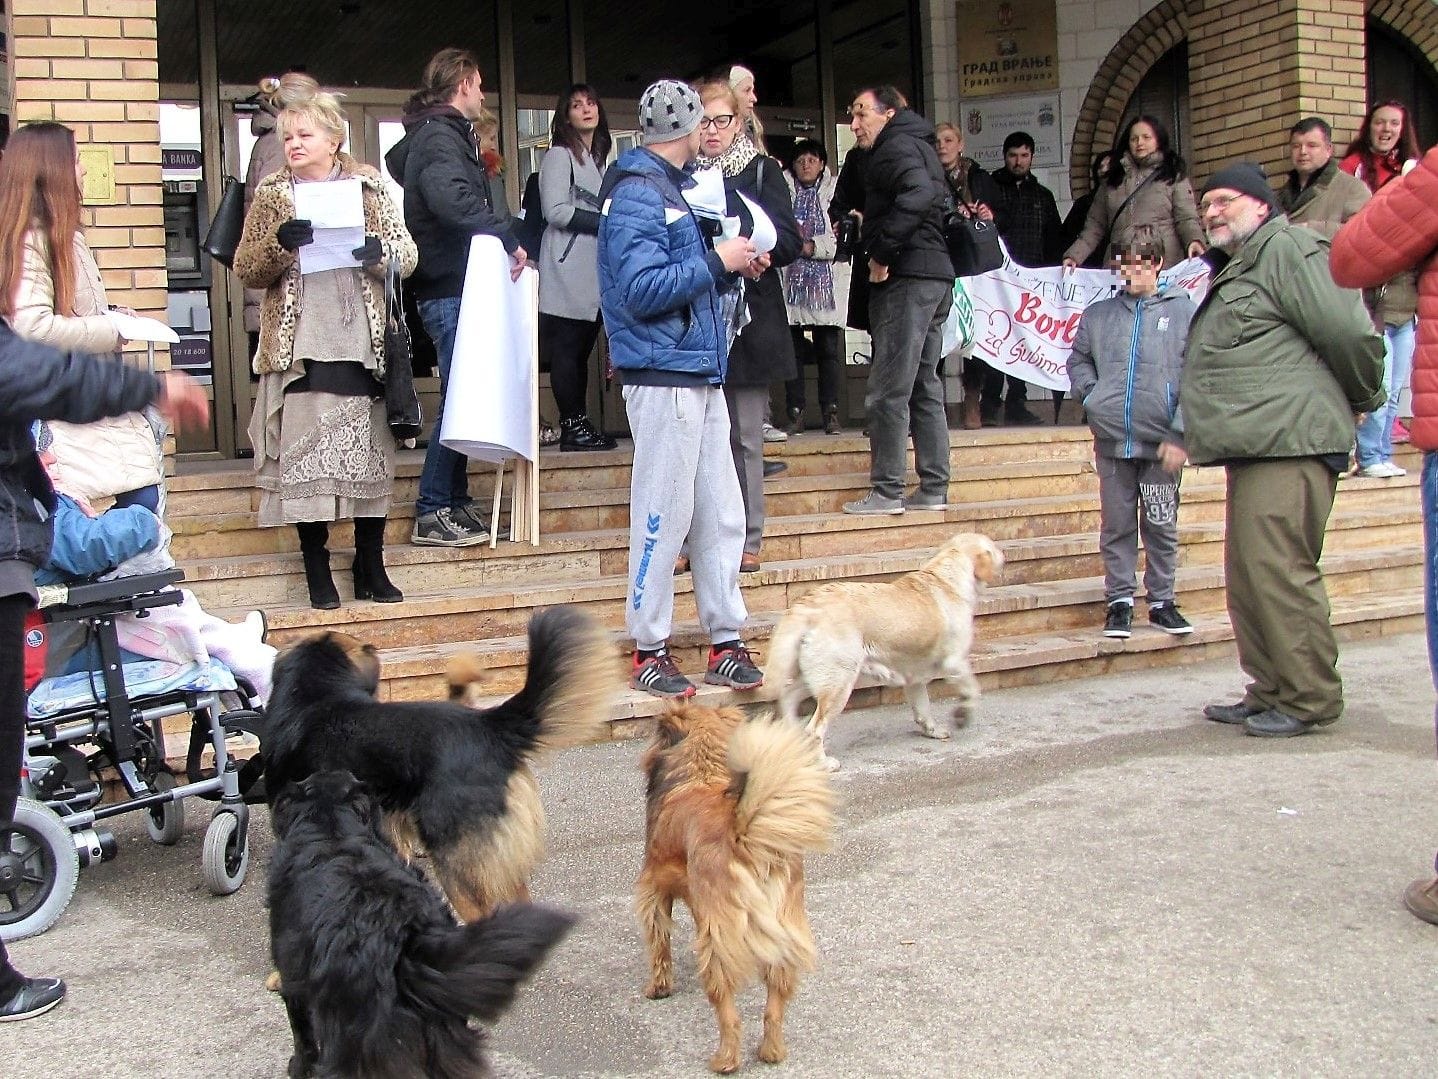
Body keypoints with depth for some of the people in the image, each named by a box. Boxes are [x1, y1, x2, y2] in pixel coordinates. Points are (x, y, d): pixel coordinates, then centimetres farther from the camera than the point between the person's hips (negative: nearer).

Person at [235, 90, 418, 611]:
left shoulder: (368, 187, 9)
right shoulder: (272, 195, 8)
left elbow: (407, 255, 7)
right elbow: (246, 269, 4)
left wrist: (381, 251, -15)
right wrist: (280, 244, -15)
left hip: (363, 345, 1)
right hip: (300, 347, -1)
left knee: (371, 452, 5)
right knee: (303, 455, -3)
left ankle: (371, 567, 15)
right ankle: (317, 569, 7)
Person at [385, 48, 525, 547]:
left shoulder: (428, 134, 20)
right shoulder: (440, 137, -11)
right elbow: (455, 201, -28)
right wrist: (508, 239, -24)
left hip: (448, 286, 10)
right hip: (452, 287, -10)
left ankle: (454, 502, 19)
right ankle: (433, 513, -3)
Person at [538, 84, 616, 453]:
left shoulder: (600, 159, 23)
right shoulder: (559, 156, -3)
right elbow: (555, 211, -12)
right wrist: (605, 223, -11)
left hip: (594, 269, 8)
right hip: (567, 269, -8)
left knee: (582, 350, 7)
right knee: (567, 350, -6)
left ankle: (580, 425, 10)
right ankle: (572, 426, -4)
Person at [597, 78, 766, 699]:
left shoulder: (671, 187, 20)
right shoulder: (637, 193, -10)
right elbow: (642, 289, -20)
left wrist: (732, 268, 9)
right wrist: (715, 261, -14)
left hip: (701, 373, 10)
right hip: (663, 373, -10)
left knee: (721, 513, 10)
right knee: (663, 513, -4)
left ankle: (726, 643, 17)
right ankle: (649, 651, 7)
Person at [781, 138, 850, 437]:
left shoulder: (835, 191, 9)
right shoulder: (783, 191, 11)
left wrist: (812, 246, -8)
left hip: (827, 278, -1)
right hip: (792, 278, 1)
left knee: (830, 348, -1)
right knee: (793, 347, 1)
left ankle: (831, 413, 3)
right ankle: (795, 413, 6)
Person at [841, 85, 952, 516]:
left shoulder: (896, 147, -7)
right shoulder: (918, 145, 23)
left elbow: (918, 193, -26)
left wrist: (882, 251, -21)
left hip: (907, 278, -10)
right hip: (936, 276, 10)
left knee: (888, 390, -8)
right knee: (924, 387, 11)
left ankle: (887, 491, -5)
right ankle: (934, 488, 14)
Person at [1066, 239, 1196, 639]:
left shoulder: (1183, 310, 3)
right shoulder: (1097, 315, 12)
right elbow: (1078, 361, 15)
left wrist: (1184, 408, -11)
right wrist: (1091, 396, -1)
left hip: (1161, 438, -2)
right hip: (1112, 437, 2)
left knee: (1162, 524, 5)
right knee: (1116, 524, 6)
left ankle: (1162, 600, 15)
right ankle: (1119, 600, 13)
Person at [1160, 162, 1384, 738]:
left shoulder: (1288, 249, -7)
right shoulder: (1232, 270, 26)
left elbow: (1349, 334, -14)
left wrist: (1361, 398, 0)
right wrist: (1186, 433, 25)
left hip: (1290, 444, -10)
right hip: (1253, 449, 11)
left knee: (1278, 572, -10)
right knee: (1247, 579, 11)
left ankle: (1310, 700, -1)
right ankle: (1270, 693, 19)